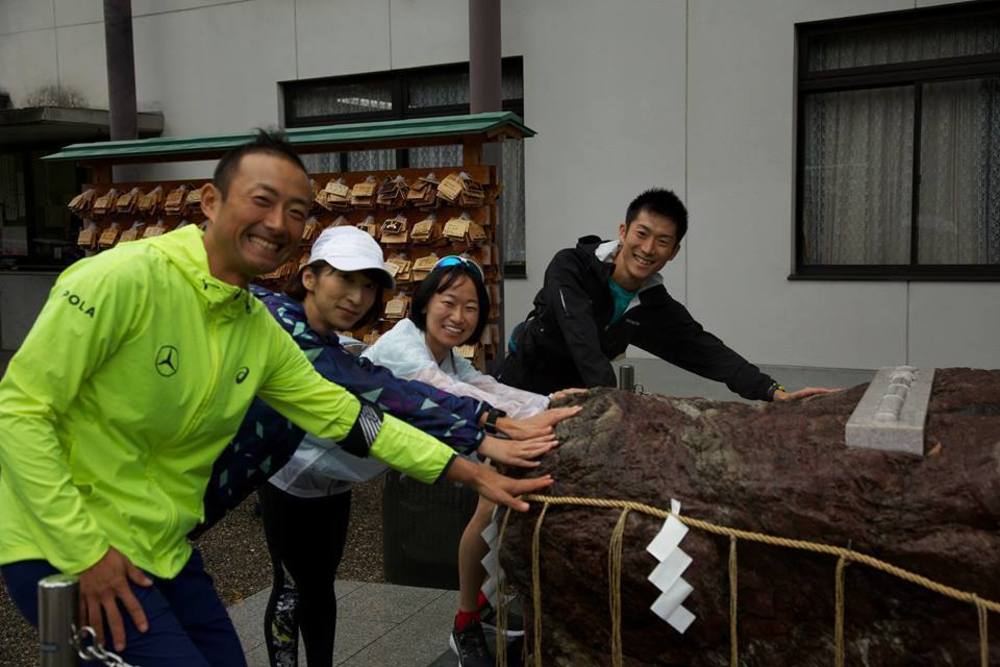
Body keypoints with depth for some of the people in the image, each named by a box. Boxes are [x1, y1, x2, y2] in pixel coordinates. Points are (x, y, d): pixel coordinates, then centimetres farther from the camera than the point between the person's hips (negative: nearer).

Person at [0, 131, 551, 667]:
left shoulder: (262, 332, 1)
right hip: (65, 549, -7)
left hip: (163, 551, 7)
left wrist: (474, 474, 4)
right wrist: (86, 552, -20)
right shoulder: (123, 279, -21)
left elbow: (346, 415, 6)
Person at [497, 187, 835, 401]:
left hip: (574, 394, 4)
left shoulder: (657, 307, -11)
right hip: (522, 380, -3)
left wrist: (775, 393, -30)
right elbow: (582, 343, -37)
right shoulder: (571, 267, -24)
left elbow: (707, 352, -17)